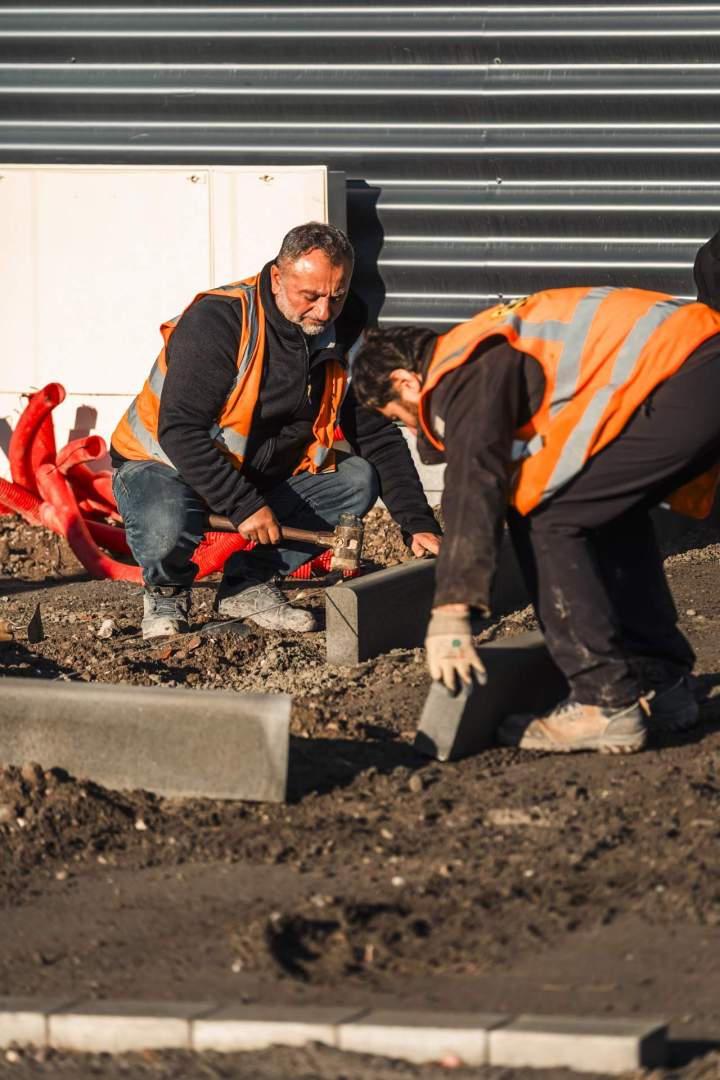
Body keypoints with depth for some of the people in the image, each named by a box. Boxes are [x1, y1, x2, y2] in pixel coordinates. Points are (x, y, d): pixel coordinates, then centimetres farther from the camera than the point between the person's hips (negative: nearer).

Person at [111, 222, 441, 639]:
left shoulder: (344, 334, -7)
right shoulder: (217, 321, -27)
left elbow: (380, 438, -1)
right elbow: (180, 431, -31)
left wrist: (418, 524, -12)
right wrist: (244, 506, -37)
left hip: (263, 473, 6)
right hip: (165, 463, -6)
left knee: (358, 479, -12)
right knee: (167, 527, -38)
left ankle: (251, 584, 0)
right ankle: (167, 591, -1)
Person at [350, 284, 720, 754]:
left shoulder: (464, 376, -1)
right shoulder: (489, 345, 29)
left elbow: (472, 483, -15)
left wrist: (450, 614, -21)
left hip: (679, 383, -10)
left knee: (541, 515, -4)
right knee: (612, 511, 28)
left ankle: (606, 703, -6)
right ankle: (660, 682, 28)